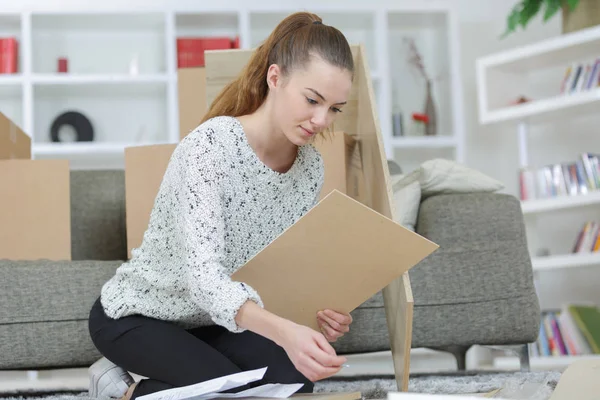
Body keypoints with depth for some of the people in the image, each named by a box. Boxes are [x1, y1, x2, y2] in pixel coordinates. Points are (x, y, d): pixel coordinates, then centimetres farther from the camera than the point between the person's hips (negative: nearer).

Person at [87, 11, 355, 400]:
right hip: (135, 316, -7)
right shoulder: (211, 145, -29)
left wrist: (319, 310, -21)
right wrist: (284, 331, -54)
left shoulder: (311, 166, -7)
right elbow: (203, 276, -38)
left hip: (210, 320, 7)